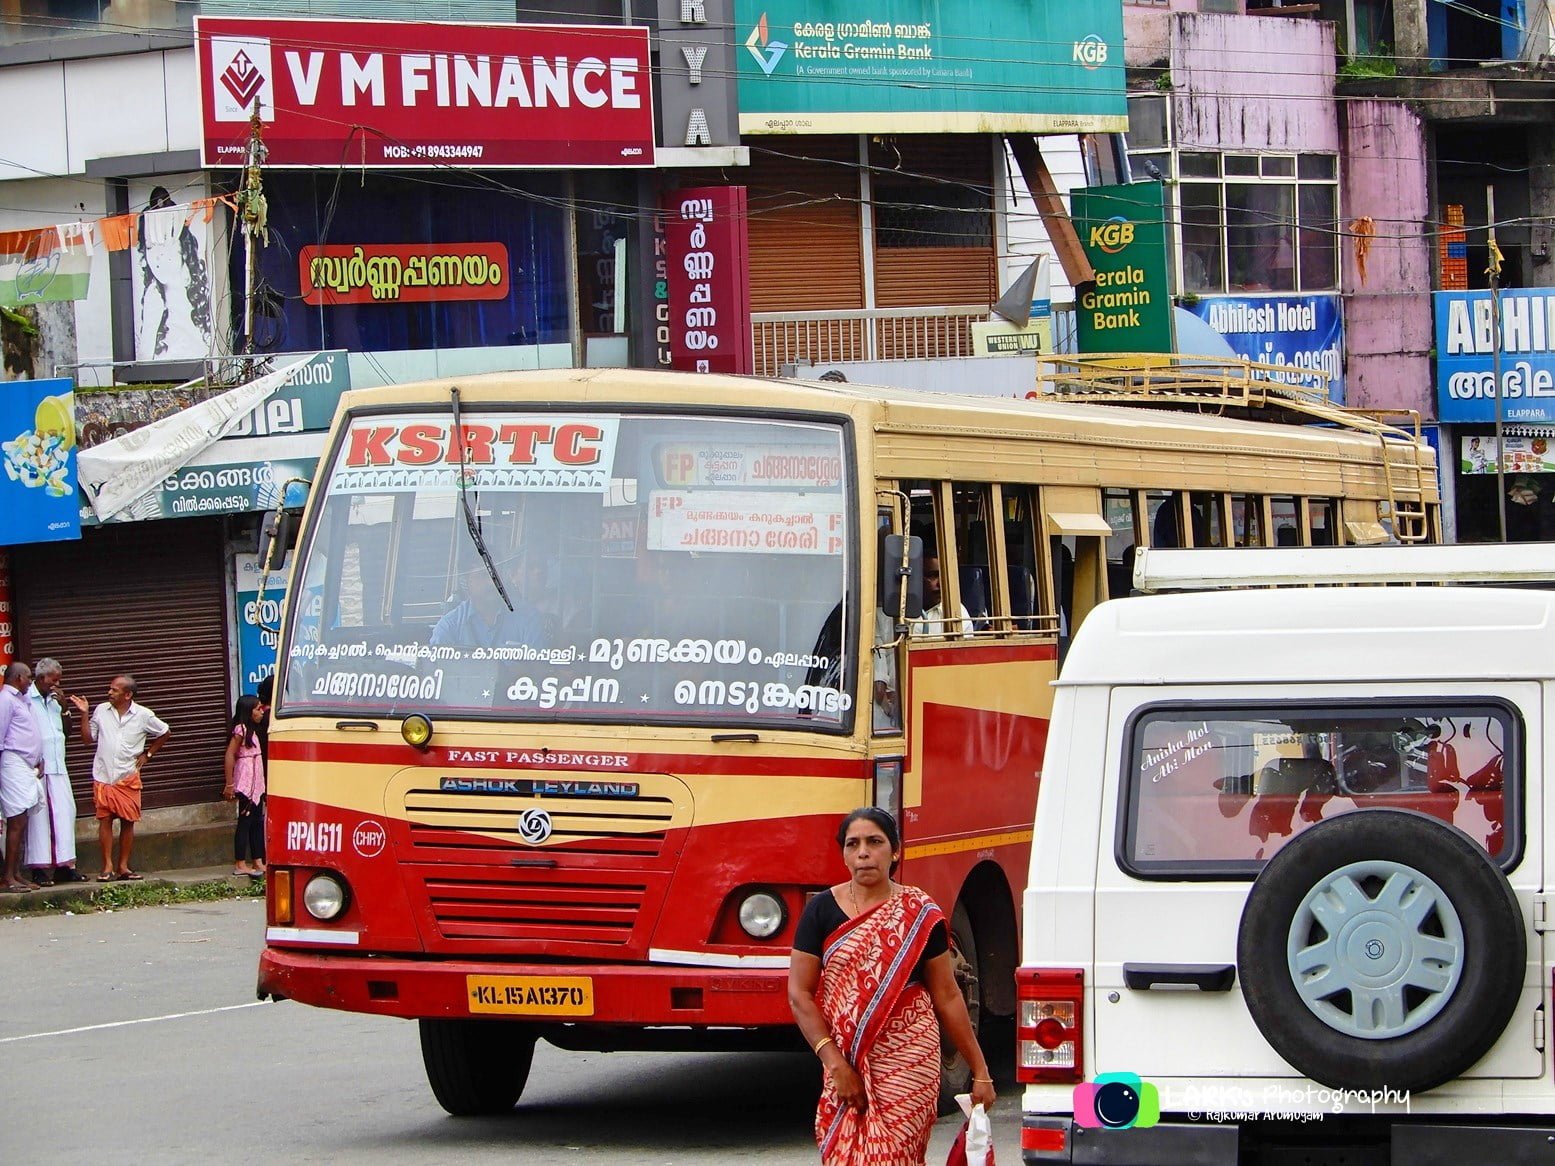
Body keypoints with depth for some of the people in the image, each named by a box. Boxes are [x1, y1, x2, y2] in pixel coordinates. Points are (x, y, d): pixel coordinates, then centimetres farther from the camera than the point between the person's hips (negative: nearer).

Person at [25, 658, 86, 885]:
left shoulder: (53, 699, 16)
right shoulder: (26, 699, -8)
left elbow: (66, 729, 19)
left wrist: (63, 706, 4)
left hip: (58, 767, 7)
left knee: (65, 812, 4)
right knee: (39, 815, -6)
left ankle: (64, 866, 8)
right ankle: (39, 869, -3)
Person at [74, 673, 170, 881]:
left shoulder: (143, 715, -1)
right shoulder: (101, 711, 3)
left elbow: (165, 733, 13)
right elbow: (87, 738, 9)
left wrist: (148, 754, 9)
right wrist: (84, 714, -1)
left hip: (128, 778, 0)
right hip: (103, 777, 0)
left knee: (128, 821, 1)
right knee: (105, 820, -5)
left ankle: (123, 866, 9)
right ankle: (108, 866, -3)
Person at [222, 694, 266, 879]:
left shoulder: (252, 731, 16)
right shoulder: (241, 730, -11)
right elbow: (229, 756, -16)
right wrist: (229, 785, -17)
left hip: (257, 783, 9)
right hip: (245, 782, -9)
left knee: (257, 822, 10)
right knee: (245, 821, -6)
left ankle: (257, 862, 13)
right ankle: (240, 864, -4)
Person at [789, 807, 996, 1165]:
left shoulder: (919, 915, 2)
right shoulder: (822, 910, 3)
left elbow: (947, 997, 5)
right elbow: (799, 993, -1)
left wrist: (980, 1071, 5)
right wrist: (835, 1062, -10)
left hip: (908, 1063, -2)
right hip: (845, 1063, 2)